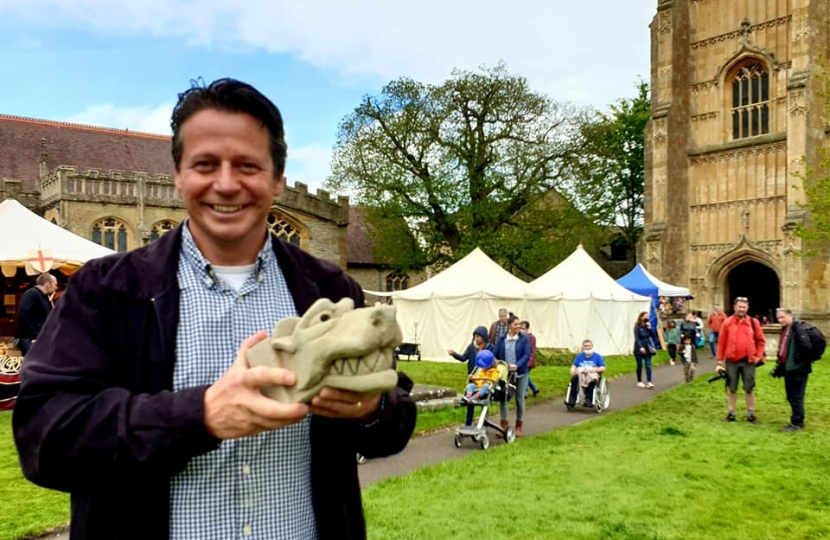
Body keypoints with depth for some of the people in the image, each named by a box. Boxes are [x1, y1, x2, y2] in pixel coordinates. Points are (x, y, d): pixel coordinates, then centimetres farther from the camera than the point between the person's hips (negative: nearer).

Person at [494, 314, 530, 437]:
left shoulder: (524, 339, -4)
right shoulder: (502, 339, 0)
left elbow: (527, 355, -13)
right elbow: (495, 354, 0)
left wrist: (517, 365, -26)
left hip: (520, 374, -1)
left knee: (520, 400, 9)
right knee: (503, 399, 0)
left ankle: (518, 427, 23)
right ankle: (504, 426, 12)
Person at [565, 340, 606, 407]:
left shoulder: (597, 356, 13)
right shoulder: (579, 356, 20)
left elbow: (603, 368, 4)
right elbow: (573, 366, 12)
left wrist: (595, 369, -16)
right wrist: (573, 371, -11)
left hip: (592, 374, -2)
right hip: (580, 374, 2)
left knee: (591, 380, -39)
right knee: (574, 378, -34)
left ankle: (588, 400, -40)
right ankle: (572, 399, -32)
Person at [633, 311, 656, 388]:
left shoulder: (647, 326, 6)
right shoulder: (637, 327, -9)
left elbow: (652, 335, 3)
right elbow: (636, 338, -14)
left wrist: (649, 328, -10)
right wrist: (641, 347, -22)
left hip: (647, 348, 4)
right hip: (639, 349, -4)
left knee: (648, 365, -4)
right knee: (640, 365, 5)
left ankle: (649, 382, -9)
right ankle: (639, 381, 17)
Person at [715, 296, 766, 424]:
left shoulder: (753, 322, 1)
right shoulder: (727, 323, -2)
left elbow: (761, 340, 9)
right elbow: (721, 342, 0)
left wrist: (758, 355, 0)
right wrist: (720, 361, 0)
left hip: (748, 361, 1)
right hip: (731, 361, 0)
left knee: (749, 388, 8)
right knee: (732, 388, 9)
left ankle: (751, 413, 18)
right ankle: (730, 413, 17)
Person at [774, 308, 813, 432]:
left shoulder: (798, 328, -16)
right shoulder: (785, 329, 14)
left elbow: (806, 346, -28)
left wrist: (796, 359, -18)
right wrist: (780, 364, 16)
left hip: (798, 369, -10)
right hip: (789, 368, 10)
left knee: (796, 397, -2)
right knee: (791, 397, 16)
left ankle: (796, 423, 5)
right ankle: (799, 421, 27)